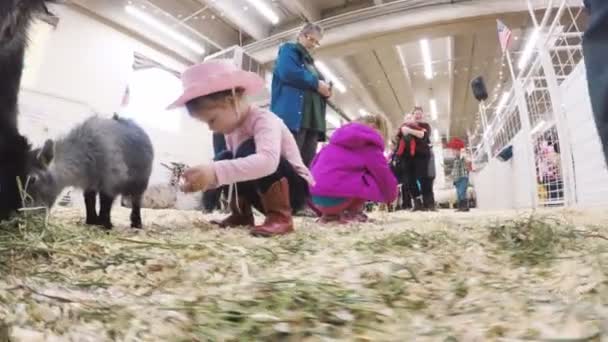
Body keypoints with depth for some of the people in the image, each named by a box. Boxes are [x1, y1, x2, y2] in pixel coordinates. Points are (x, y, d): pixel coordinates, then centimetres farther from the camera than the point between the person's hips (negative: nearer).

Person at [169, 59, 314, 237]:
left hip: (295, 188, -8)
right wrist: (206, 178, -14)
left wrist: (216, 172, -51)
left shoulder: (264, 120, -24)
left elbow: (267, 161, -44)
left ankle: (280, 217, -24)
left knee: (248, 149, -29)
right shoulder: (231, 130, 4)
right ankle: (241, 215, 4)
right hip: (266, 193, 8)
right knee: (225, 159, -5)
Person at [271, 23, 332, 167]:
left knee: (308, 164, -1)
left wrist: (325, 91, 8)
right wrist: (316, 84, -7)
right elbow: (287, 72, -10)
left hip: (312, 119, 8)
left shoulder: (310, 62, 33)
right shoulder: (289, 49, 11)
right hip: (293, 115, -8)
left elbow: (314, 90, 32)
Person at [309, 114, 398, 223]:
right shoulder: (370, 144, 4)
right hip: (337, 197, -7)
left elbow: (314, 164, 27)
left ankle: (331, 214, 14)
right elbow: (385, 177, 9)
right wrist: (390, 197, 30)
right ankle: (350, 213, 2)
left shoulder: (339, 137, 23)